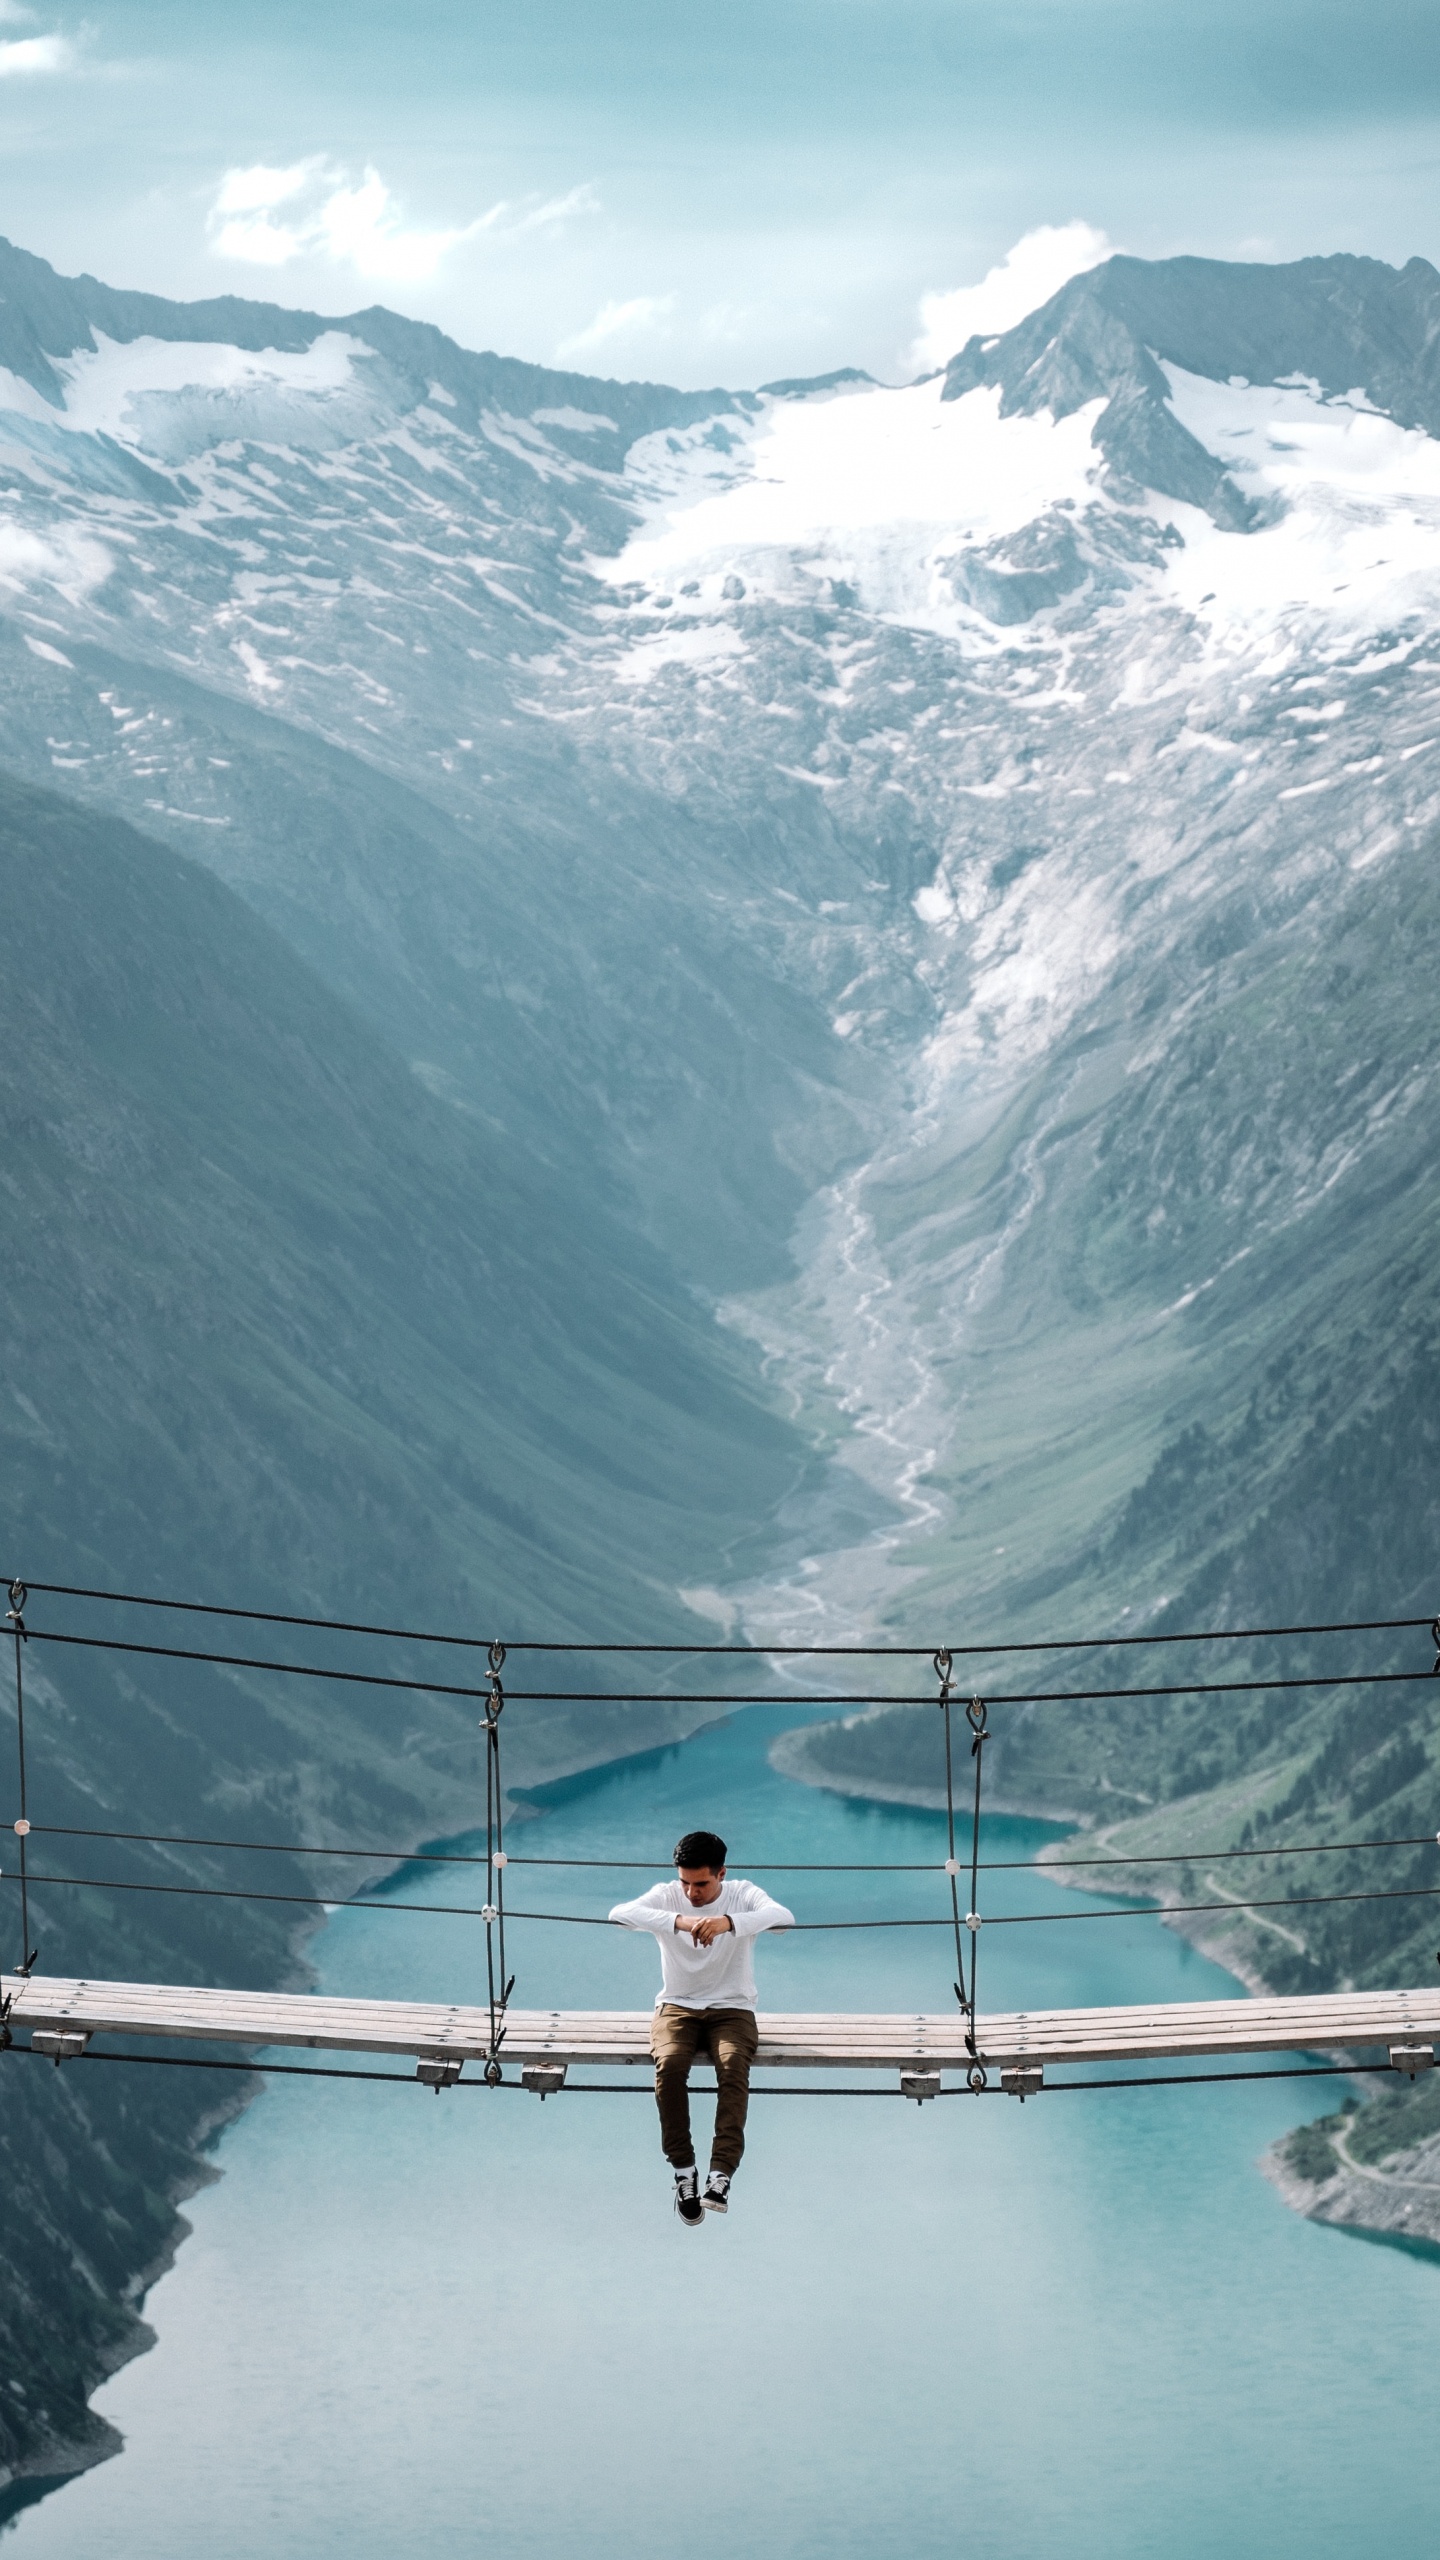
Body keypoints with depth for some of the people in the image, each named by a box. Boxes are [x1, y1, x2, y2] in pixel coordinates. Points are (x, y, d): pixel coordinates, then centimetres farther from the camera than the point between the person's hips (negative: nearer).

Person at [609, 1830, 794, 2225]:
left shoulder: (743, 1895, -5)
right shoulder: (666, 1896, -4)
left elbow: (785, 1917, -27)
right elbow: (620, 1913, -25)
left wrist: (729, 1921, -45)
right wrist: (678, 1921, -43)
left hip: (732, 2010, -1)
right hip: (677, 2007, 1)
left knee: (733, 2064, -32)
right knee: (670, 2064, -31)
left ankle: (721, 2174, -35)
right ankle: (683, 2170, -20)